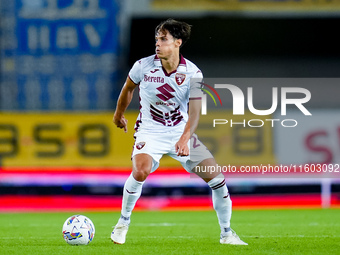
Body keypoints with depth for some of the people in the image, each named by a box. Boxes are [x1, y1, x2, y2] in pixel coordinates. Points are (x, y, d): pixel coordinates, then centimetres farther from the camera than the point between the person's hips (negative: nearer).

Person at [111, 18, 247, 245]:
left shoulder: (193, 73, -13)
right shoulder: (143, 66, -11)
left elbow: (194, 111, -17)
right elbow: (128, 88, 10)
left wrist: (185, 138, -33)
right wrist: (119, 114, 24)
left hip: (181, 132, 1)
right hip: (150, 131, -1)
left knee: (216, 177, -6)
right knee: (140, 171, -30)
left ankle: (226, 233, 12)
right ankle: (123, 222, -7)